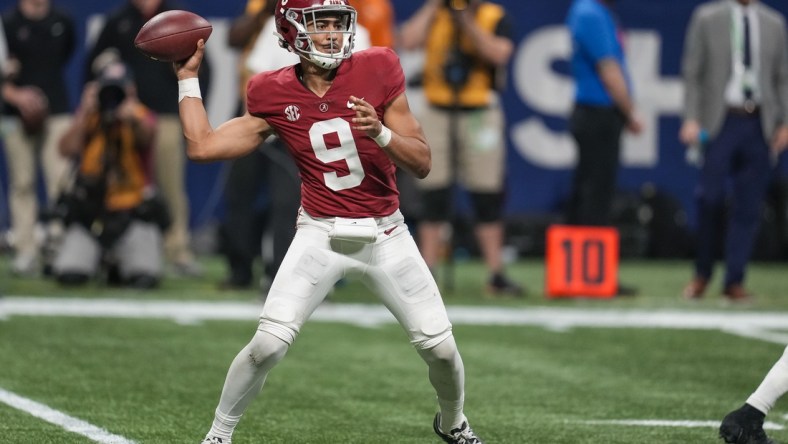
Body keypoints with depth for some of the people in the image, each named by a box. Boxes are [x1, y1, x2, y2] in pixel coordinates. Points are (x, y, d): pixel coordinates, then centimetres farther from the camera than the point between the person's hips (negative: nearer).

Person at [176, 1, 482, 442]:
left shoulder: (377, 71, -8)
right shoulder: (274, 95, -4)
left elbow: (422, 163, -8)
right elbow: (202, 146, -1)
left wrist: (381, 133, -26)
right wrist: (188, 76, 2)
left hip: (386, 234, 1)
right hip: (322, 236, -1)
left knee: (441, 346, 2)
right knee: (268, 344, -14)